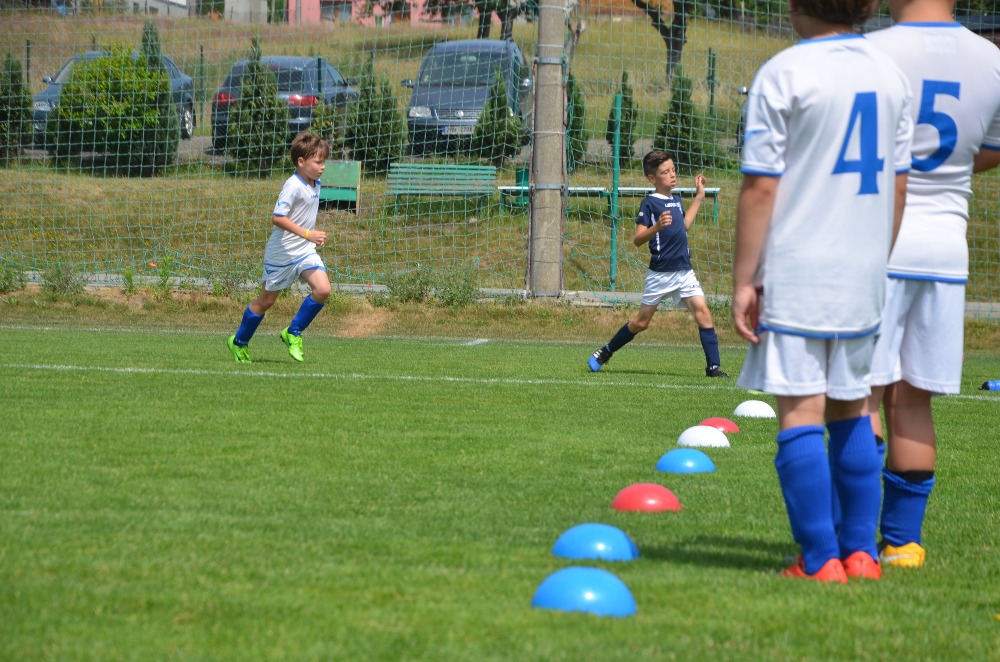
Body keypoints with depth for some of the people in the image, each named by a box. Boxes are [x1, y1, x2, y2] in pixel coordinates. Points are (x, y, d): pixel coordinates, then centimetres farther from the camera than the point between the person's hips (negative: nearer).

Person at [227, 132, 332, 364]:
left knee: (323, 289, -13)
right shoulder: (293, 186, -21)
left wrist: (314, 236, 13)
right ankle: (239, 342, 26)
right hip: (282, 252, -7)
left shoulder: (315, 185, 5)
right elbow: (277, 218, -27)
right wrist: (307, 234, -30)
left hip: (305, 251, 7)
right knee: (266, 300, 6)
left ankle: (293, 333, 5)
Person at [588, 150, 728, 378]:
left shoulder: (675, 200, 12)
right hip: (660, 273, -5)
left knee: (702, 312, -10)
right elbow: (637, 239, -16)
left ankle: (713, 366, -9)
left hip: (684, 271, 6)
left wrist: (699, 197, 29)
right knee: (641, 322, 4)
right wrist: (657, 226, -34)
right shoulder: (649, 203, -10)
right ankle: (604, 353, 24)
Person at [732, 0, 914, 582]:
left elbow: (761, 187, -11)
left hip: (797, 271, -6)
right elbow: (898, 184, 12)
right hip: (863, 273, 6)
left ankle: (821, 559, -6)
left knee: (801, 412, -4)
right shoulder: (891, 74, 8)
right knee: (852, 411, 14)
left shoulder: (783, 74, -10)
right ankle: (861, 552, 13)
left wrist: (743, 279, -7)